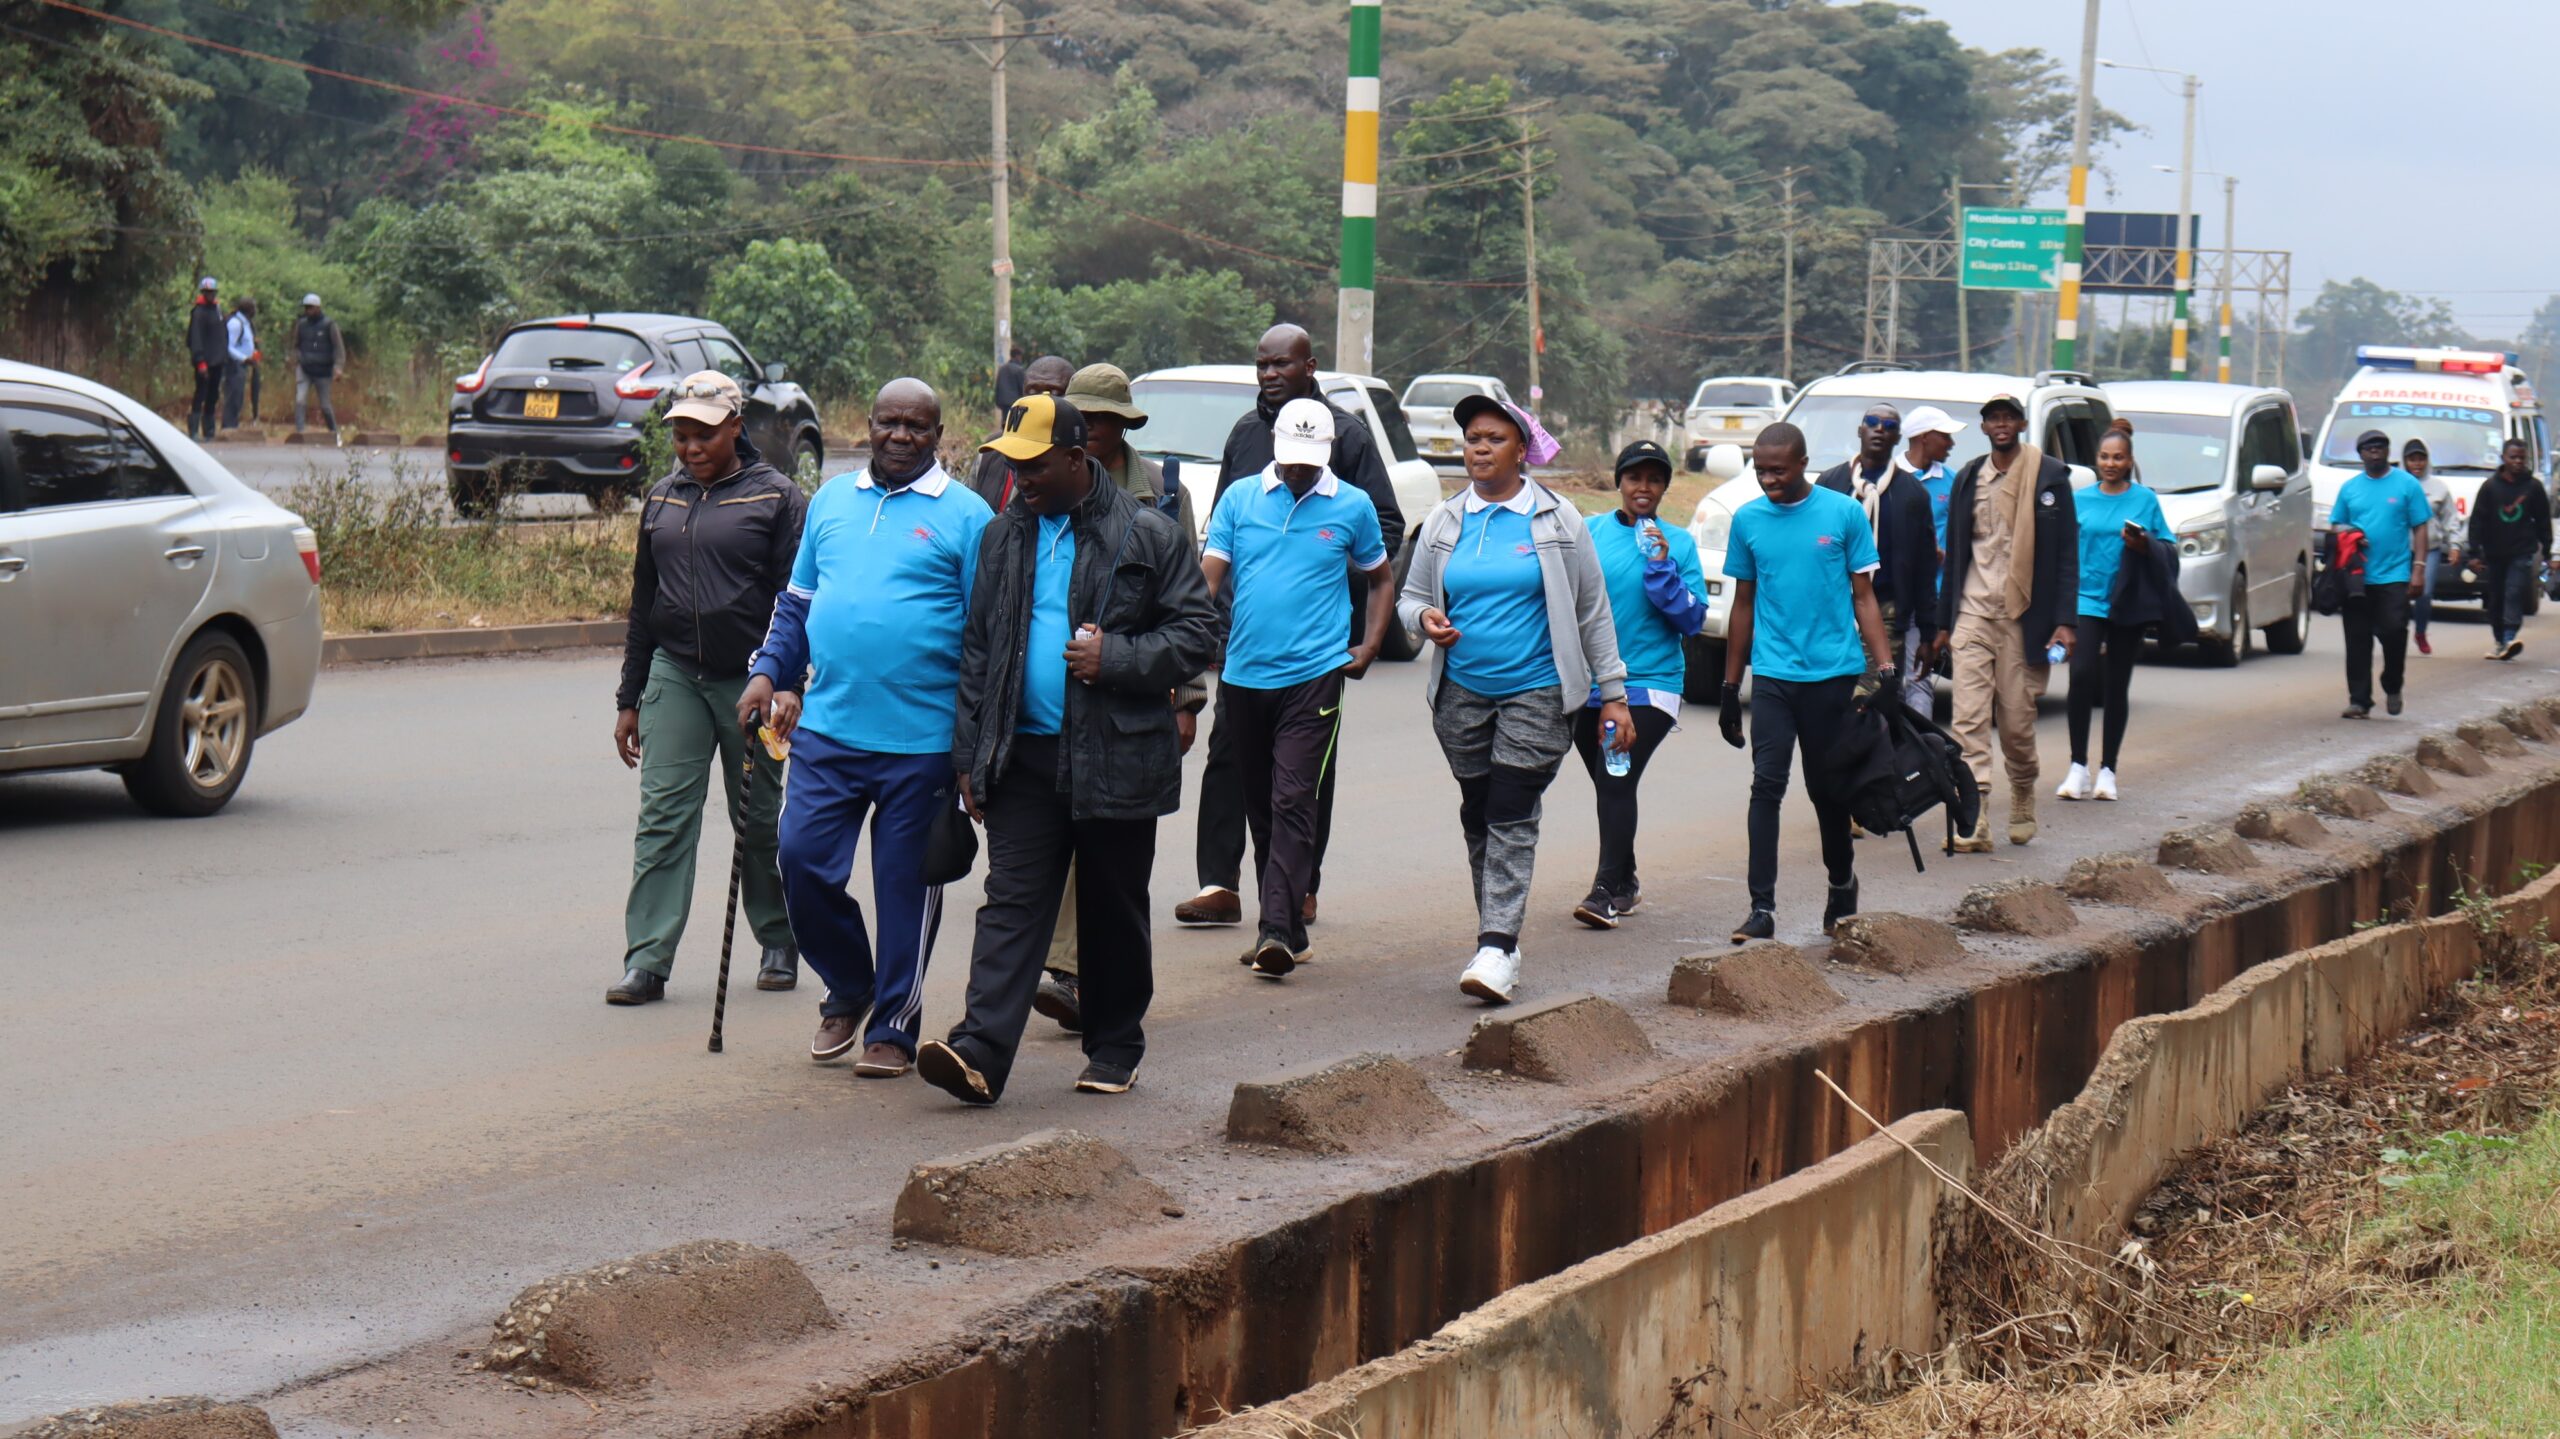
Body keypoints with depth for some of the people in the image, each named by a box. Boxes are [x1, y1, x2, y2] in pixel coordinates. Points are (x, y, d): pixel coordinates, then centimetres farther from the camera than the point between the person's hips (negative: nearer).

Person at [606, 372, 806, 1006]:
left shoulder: (776, 498, -3)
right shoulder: (662, 499, 12)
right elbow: (643, 604, 18)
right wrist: (630, 700, 16)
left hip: (750, 680, -3)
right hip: (673, 674, 4)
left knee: (758, 821, 6)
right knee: (663, 816, -6)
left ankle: (778, 944, 24)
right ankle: (647, 960, -8)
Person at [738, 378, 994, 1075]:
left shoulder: (964, 516, -1)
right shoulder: (831, 500, 13)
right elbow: (798, 600, 22)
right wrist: (770, 672, 8)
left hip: (921, 740, -4)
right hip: (827, 729, 4)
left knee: (907, 886, 3)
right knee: (803, 860, -2)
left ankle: (893, 1026, 16)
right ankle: (848, 990, 21)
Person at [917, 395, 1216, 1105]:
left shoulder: (1147, 534, -2)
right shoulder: (1003, 537, 11)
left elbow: (1196, 633, -1)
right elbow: (978, 648, 15)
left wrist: (1116, 660, -16)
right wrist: (970, 755, 10)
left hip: (1117, 758, -3)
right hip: (1024, 755, 3)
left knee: (1114, 910, 8)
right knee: (1012, 902, -6)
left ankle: (1114, 1050, 22)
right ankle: (981, 1052, -16)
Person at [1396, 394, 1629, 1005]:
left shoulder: (1557, 520, 0)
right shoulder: (1444, 521, 8)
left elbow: (1594, 611, 4)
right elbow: (1410, 595, 16)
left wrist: (1613, 694, 2)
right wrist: (1425, 618, -9)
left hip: (1536, 691, -4)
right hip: (1463, 694, 4)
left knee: (1511, 817, -11)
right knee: (1477, 817, 8)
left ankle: (1497, 952, -17)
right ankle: (1498, 939, 19)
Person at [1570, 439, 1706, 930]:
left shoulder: (1678, 543, 2)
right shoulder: (1590, 533, 4)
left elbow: (1693, 619, -3)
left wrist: (1661, 567, -14)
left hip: (1650, 683, -3)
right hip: (1588, 684, 3)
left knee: (1618, 780, -14)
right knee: (1608, 786, 12)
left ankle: (1607, 890, -13)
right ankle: (1625, 881, 28)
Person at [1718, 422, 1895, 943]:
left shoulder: (1844, 514, -1)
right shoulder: (1748, 520, 5)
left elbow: (1863, 597, 3)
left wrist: (1885, 669, -7)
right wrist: (1730, 689, 12)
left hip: (1833, 672, -1)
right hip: (1772, 675, 1)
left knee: (1828, 789, 9)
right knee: (1766, 787, -8)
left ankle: (1842, 886, 31)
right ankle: (1762, 907, -11)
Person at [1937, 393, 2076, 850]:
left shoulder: (2050, 475, -1)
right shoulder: (1968, 478, 11)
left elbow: (2066, 553, -1)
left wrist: (2064, 621, -8)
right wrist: (1944, 620, 13)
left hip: (2022, 618, -3)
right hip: (1973, 613, 3)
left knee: (2017, 722, 3)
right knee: (1969, 719, -8)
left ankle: (2023, 806, 29)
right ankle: (1973, 824, -12)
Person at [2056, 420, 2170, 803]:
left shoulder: (2145, 499, 5)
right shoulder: (2081, 499, 9)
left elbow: (2169, 547, 5)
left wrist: (2145, 544, -16)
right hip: (2087, 598, 0)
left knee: (2116, 686, 5)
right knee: (2082, 674, -17)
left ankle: (2107, 771, 13)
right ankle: (2078, 766, -10)